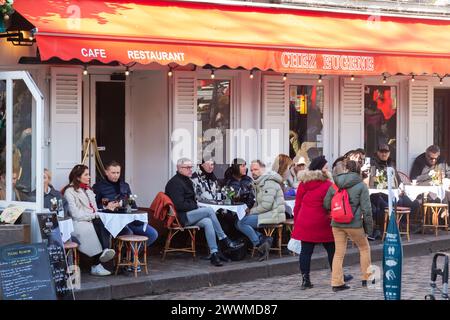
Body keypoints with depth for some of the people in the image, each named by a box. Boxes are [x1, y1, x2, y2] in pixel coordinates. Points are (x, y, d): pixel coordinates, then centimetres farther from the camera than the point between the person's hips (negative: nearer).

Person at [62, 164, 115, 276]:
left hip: (93, 220, 6)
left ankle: (105, 250, -51)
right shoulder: (69, 191, 2)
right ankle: (96, 265, -43)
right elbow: (75, 214, -8)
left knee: (104, 225, -29)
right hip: (78, 223, -6)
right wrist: (92, 216, -12)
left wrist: (97, 215, 3)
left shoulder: (88, 190, 28)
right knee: (89, 229, -38)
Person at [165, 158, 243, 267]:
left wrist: (196, 207, 10)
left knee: (207, 222, -21)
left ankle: (214, 253, -29)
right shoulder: (175, 183, -8)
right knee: (209, 211, -23)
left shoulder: (187, 181, 23)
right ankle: (224, 240, -15)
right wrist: (196, 208, -11)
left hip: (189, 215, 9)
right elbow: (179, 205, -18)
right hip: (182, 217, -9)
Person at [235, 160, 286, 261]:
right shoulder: (260, 183, 19)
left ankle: (259, 244, -9)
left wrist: (251, 211, -9)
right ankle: (264, 240, -3)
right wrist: (251, 210, 5)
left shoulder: (269, 183, -14)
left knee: (241, 223, -17)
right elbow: (259, 203, 25)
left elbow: (266, 205, -21)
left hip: (273, 215, -10)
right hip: (267, 214, 10)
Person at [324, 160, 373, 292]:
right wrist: (368, 227, -1)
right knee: (364, 248, 17)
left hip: (337, 224, 3)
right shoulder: (361, 186, -6)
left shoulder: (334, 186, 3)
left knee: (339, 253, 10)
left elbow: (326, 205, 7)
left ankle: (337, 282, 6)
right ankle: (366, 278, 21)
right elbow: (366, 208, -9)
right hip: (354, 224, -3)